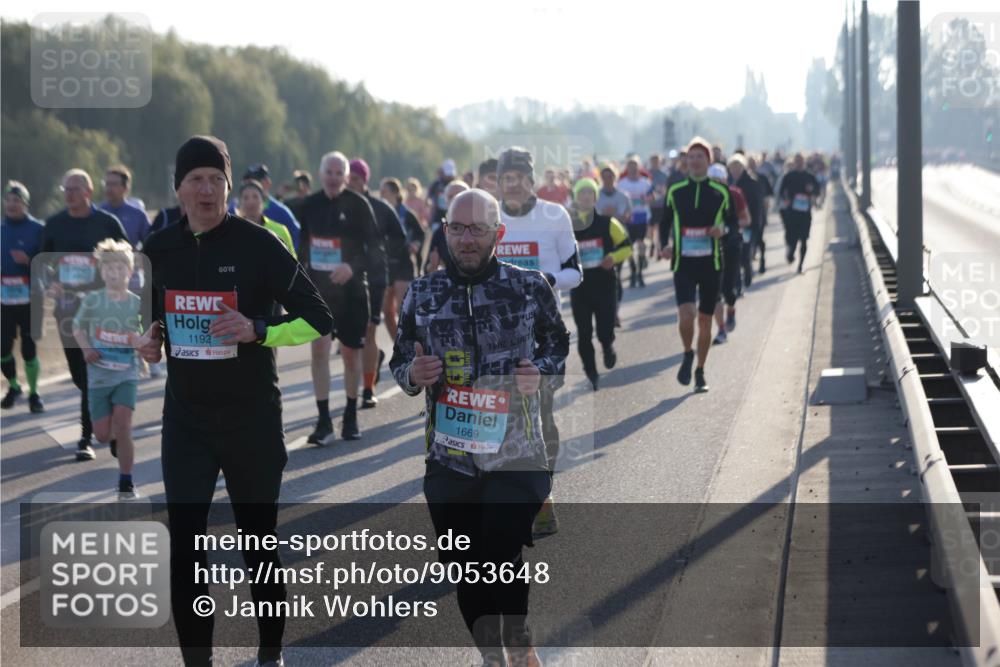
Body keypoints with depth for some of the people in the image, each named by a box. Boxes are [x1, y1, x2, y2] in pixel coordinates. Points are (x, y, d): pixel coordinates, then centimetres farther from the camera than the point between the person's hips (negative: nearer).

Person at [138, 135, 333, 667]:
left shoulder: (258, 244, -10)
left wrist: (257, 329, -23)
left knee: (259, 543, 9)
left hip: (253, 418, -3)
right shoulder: (160, 249, 4)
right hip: (185, 417, 3)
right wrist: (151, 340, 0)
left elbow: (318, 320, -8)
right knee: (184, 545, -2)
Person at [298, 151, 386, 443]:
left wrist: (353, 267, -22)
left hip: (352, 289, -2)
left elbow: (375, 249, -8)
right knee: (319, 349, -9)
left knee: (351, 353, 6)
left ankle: (351, 416, 22)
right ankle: (323, 420, -6)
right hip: (319, 288, 2)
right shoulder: (310, 205, 3)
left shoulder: (358, 205, -7)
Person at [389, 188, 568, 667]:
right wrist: (412, 375, -9)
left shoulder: (531, 287, -3)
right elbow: (398, 363, 14)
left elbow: (562, 346, 10)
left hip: (516, 457, -3)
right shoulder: (421, 294, 4)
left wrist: (540, 371, -10)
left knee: (504, 564, -8)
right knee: (465, 570, 9)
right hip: (448, 460, 3)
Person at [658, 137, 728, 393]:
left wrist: (722, 230, -14)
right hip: (683, 263, -1)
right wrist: (665, 245, -6)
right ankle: (688, 355, 11)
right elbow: (665, 223, 12)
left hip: (711, 264, 1)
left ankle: (700, 372, 24)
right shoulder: (675, 191, 3)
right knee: (686, 314, -19)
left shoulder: (720, 192, 2)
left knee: (705, 320, 8)